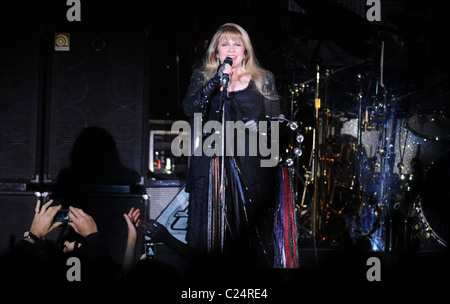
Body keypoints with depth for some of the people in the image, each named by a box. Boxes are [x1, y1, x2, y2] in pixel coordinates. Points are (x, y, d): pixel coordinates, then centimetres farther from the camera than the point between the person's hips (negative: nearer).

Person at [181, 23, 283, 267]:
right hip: (212, 166, 1)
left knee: (251, 234, -3)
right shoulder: (202, 78, 13)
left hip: (250, 167, 0)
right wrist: (216, 81, -12)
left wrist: (258, 126, -7)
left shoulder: (263, 80, 13)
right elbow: (190, 110, -5)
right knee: (209, 234, -3)